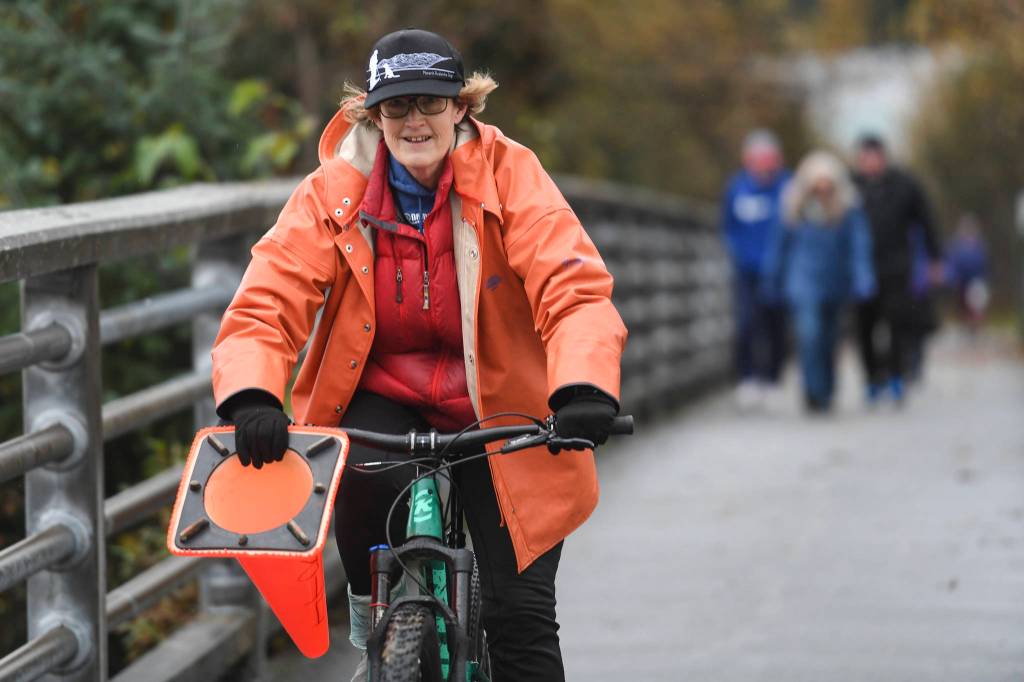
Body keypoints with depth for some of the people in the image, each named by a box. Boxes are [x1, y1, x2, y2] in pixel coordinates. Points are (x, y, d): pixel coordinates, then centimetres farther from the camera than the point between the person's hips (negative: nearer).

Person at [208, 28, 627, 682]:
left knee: (521, 615, -10)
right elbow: (266, 304, -15)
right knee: (369, 479, -33)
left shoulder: (510, 174, -12)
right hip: (383, 400, 1)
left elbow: (573, 287, -23)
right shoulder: (334, 193, -9)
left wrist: (583, 389, -43)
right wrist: (252, 398, -36)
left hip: (497, 409, -1)